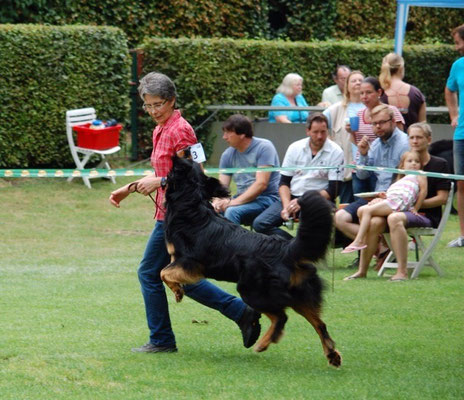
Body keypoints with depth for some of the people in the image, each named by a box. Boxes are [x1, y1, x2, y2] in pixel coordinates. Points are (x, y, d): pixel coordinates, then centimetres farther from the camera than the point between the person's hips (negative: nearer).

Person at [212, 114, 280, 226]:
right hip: (243, 198, 6)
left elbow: (261, 184, -18)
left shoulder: (264, 147, -9)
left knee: (231, 211, -32)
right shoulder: (228, 154, 9)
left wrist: (233, 202, -24)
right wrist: (217, 202, -18)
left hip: (267, 198, -6)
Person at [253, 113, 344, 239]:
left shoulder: (335, 152, -3)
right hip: (292, 198, 4)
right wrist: (287, 205, -11)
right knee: (260, 224, -18)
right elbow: (284, 182, 9)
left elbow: (332, 191, -8)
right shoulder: (295, 148, 8)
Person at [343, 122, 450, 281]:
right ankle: (362, 270, -22)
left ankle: (402, 272, -41)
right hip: (404, 210, 5)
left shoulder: (439, 164, 4)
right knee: (374, 222, -26)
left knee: (394, 218, -37)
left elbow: (442, 198, -3)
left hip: (427, 215, -5)